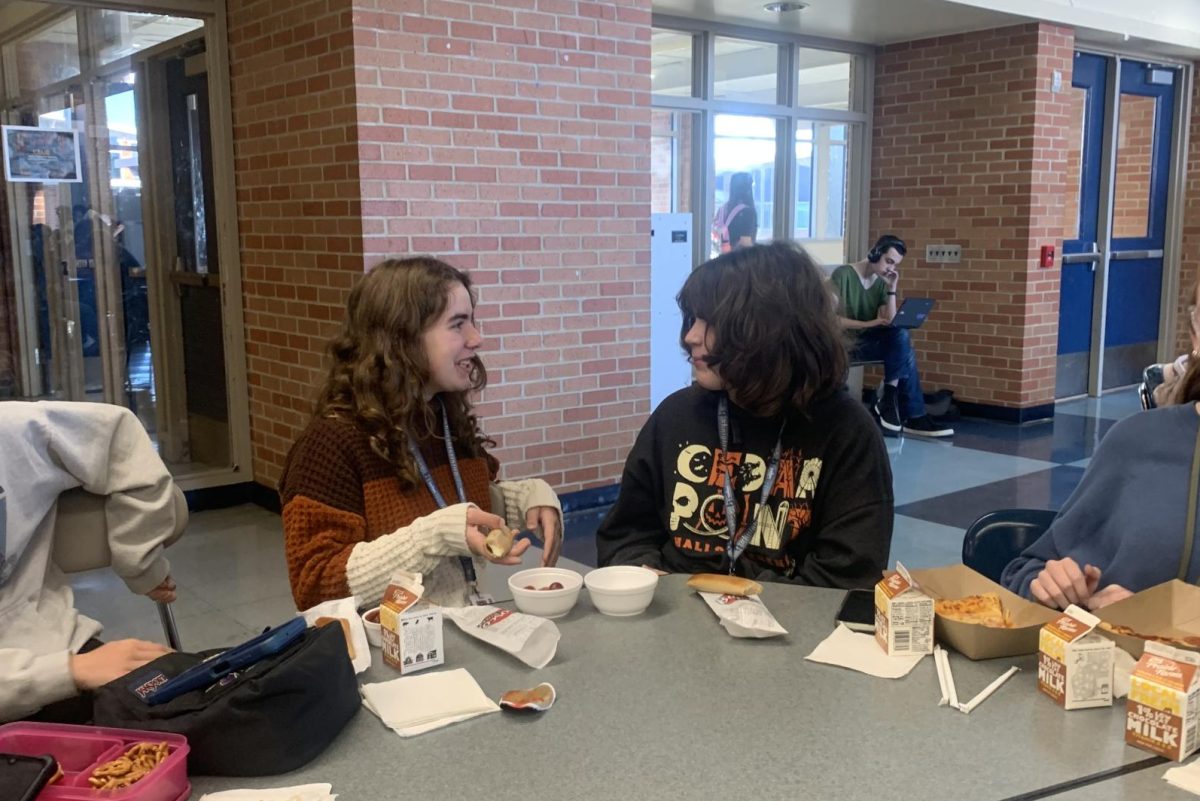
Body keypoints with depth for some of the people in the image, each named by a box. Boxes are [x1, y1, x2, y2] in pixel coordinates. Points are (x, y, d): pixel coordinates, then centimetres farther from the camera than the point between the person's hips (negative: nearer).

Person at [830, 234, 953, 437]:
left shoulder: (881, 283, 9)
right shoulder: (843, 275, -9)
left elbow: (891, 324, -1)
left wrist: (892, 290, -7)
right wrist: (868, 324, -23)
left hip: (867, 342, 7)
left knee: (900, 337, -23)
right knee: (904, 350, -24)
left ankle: (890, 400, -14)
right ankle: (913, 416, -17)